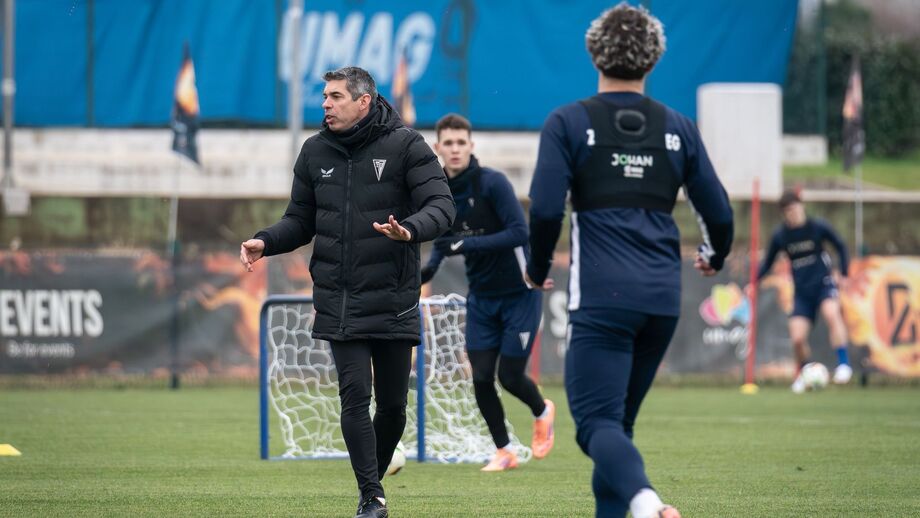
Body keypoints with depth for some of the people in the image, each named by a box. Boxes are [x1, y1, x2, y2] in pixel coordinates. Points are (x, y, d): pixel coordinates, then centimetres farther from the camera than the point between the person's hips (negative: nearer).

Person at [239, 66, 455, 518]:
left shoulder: (404, 146, -4)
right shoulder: (315, 152, 9)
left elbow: (441, 205, -11)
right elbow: (301, 221, 16)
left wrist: (410, 230, -31)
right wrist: (265, 242, -4)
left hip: (393, 301, -2)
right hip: (338, 303, 2)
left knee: (393, 404, 6)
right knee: (355, 397, -7)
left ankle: (375, 477, 28)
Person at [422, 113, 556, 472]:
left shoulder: (492, 183, -20)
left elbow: (519, 232, -26)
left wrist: (466, 245, -32)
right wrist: (430, 267, -7)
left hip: (519, 294, -5)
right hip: (481, 297, 5)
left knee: (510, 376, -4)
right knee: (481, 378, -1)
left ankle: (542, 413, 30)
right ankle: (504, 452, 16)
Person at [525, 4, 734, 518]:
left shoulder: (569, 123, 0)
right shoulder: (677, 128, 10)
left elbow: (546, 209, -9)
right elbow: (719, 213, 11)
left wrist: (538, 270, 10)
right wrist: (715, 257, 33)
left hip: (602, 297, -4)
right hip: (663, 297, 4)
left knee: (598, 422, -10)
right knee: (620, 420, 18)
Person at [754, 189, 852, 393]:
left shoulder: (818, 227, -6)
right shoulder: (780, 235, 0)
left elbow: (840, 246, 6)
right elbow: (768, 262, 11)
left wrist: (844, 274, -1)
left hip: (823, 284, -2)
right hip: (802, 291, 2)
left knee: (832, 314, -34)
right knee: (797, 338, -10)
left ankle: (843, 364, -29)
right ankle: (802, 375, 19)